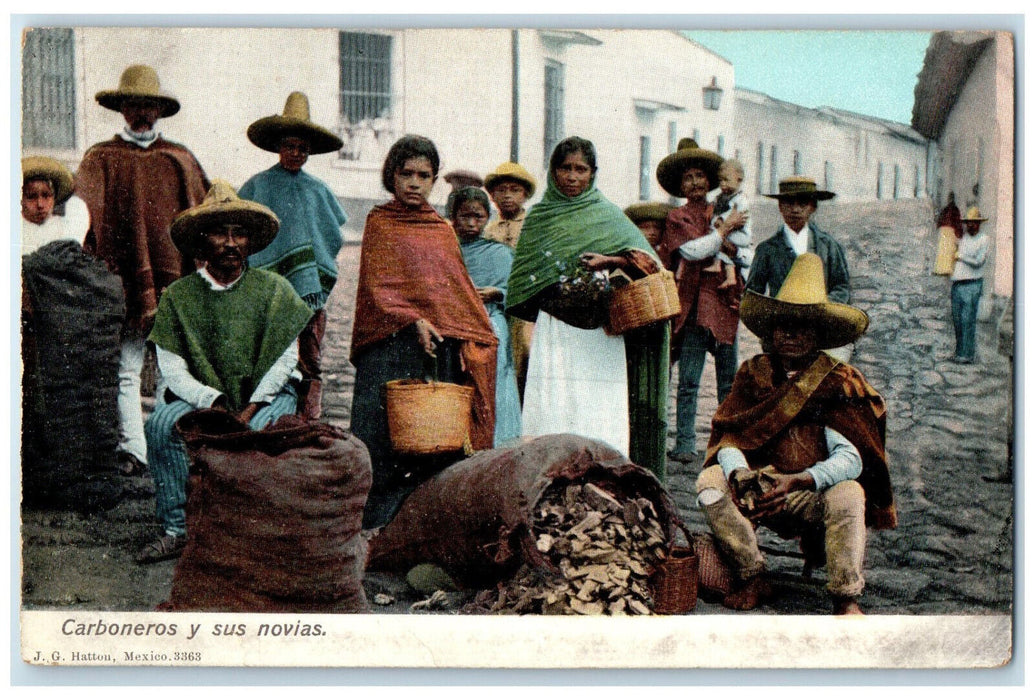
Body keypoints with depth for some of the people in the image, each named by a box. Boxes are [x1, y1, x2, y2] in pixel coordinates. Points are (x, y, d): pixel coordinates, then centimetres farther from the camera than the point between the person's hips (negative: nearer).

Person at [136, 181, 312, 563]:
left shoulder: (274, 289, -2)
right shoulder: (178, 296, -1)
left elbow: (285, 359, -4)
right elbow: (173, 369, -6)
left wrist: (251, 407, -15)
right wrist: (214, 403, -22)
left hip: (267, 393, -1)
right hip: (202, 394, 2)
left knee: (262, 432, -33)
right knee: (162, 423, -26)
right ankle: (177, 529, -17)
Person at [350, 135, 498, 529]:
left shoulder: (444, 230, 20)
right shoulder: (379, 222, 7)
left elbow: (460, 290, 21)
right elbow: (376, 284, -4)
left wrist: (472, 334, 5)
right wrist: (414, 321, -18)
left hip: (444, 345, 4)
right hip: (395, 342, -4)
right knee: (390, 431, -9)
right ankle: (380, 523, -7)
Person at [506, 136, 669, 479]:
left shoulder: (608, 215, 10)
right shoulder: (540, 217, 13)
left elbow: (646, 260, -1)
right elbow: (523, 277, 10)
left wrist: (611, 261, -18)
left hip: (600, 335, 0)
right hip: (555, 333, 1)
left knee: (601, 419, -5)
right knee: (553, 413, -5)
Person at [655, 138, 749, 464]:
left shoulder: (724, 213, 18)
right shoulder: (677, 218, 5)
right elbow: (693, 250, -13)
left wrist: (730, 247, -5)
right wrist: (725, 229, -4)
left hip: (726, 304, 4)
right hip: (693, 306, -4)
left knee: (729, 381, 6)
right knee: (689, 381, -6)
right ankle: (685, 445, -3)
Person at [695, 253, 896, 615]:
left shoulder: (838, 382, -4)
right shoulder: (753, 374, 4)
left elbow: (851, 457, -16)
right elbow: (728, 438, -4)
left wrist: (797, 481, -33)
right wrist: (738, 473, -28)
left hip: (816, 495, -2)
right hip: (760, 489, 3)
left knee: (849, 495, -33)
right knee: (710, 481, -22)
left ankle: (847, 599, -19)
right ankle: (753, 578, -13)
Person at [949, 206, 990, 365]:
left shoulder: (984, 240, -3)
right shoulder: (963, 239, 15)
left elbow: (978, 262, -14)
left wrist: (960, 256, -6)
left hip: (972, 285, -6)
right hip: (957, 284, 6)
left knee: (968, 320, -7)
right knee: (957, 319, 8)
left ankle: (968, 354, -3)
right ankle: (960, 350, 18)